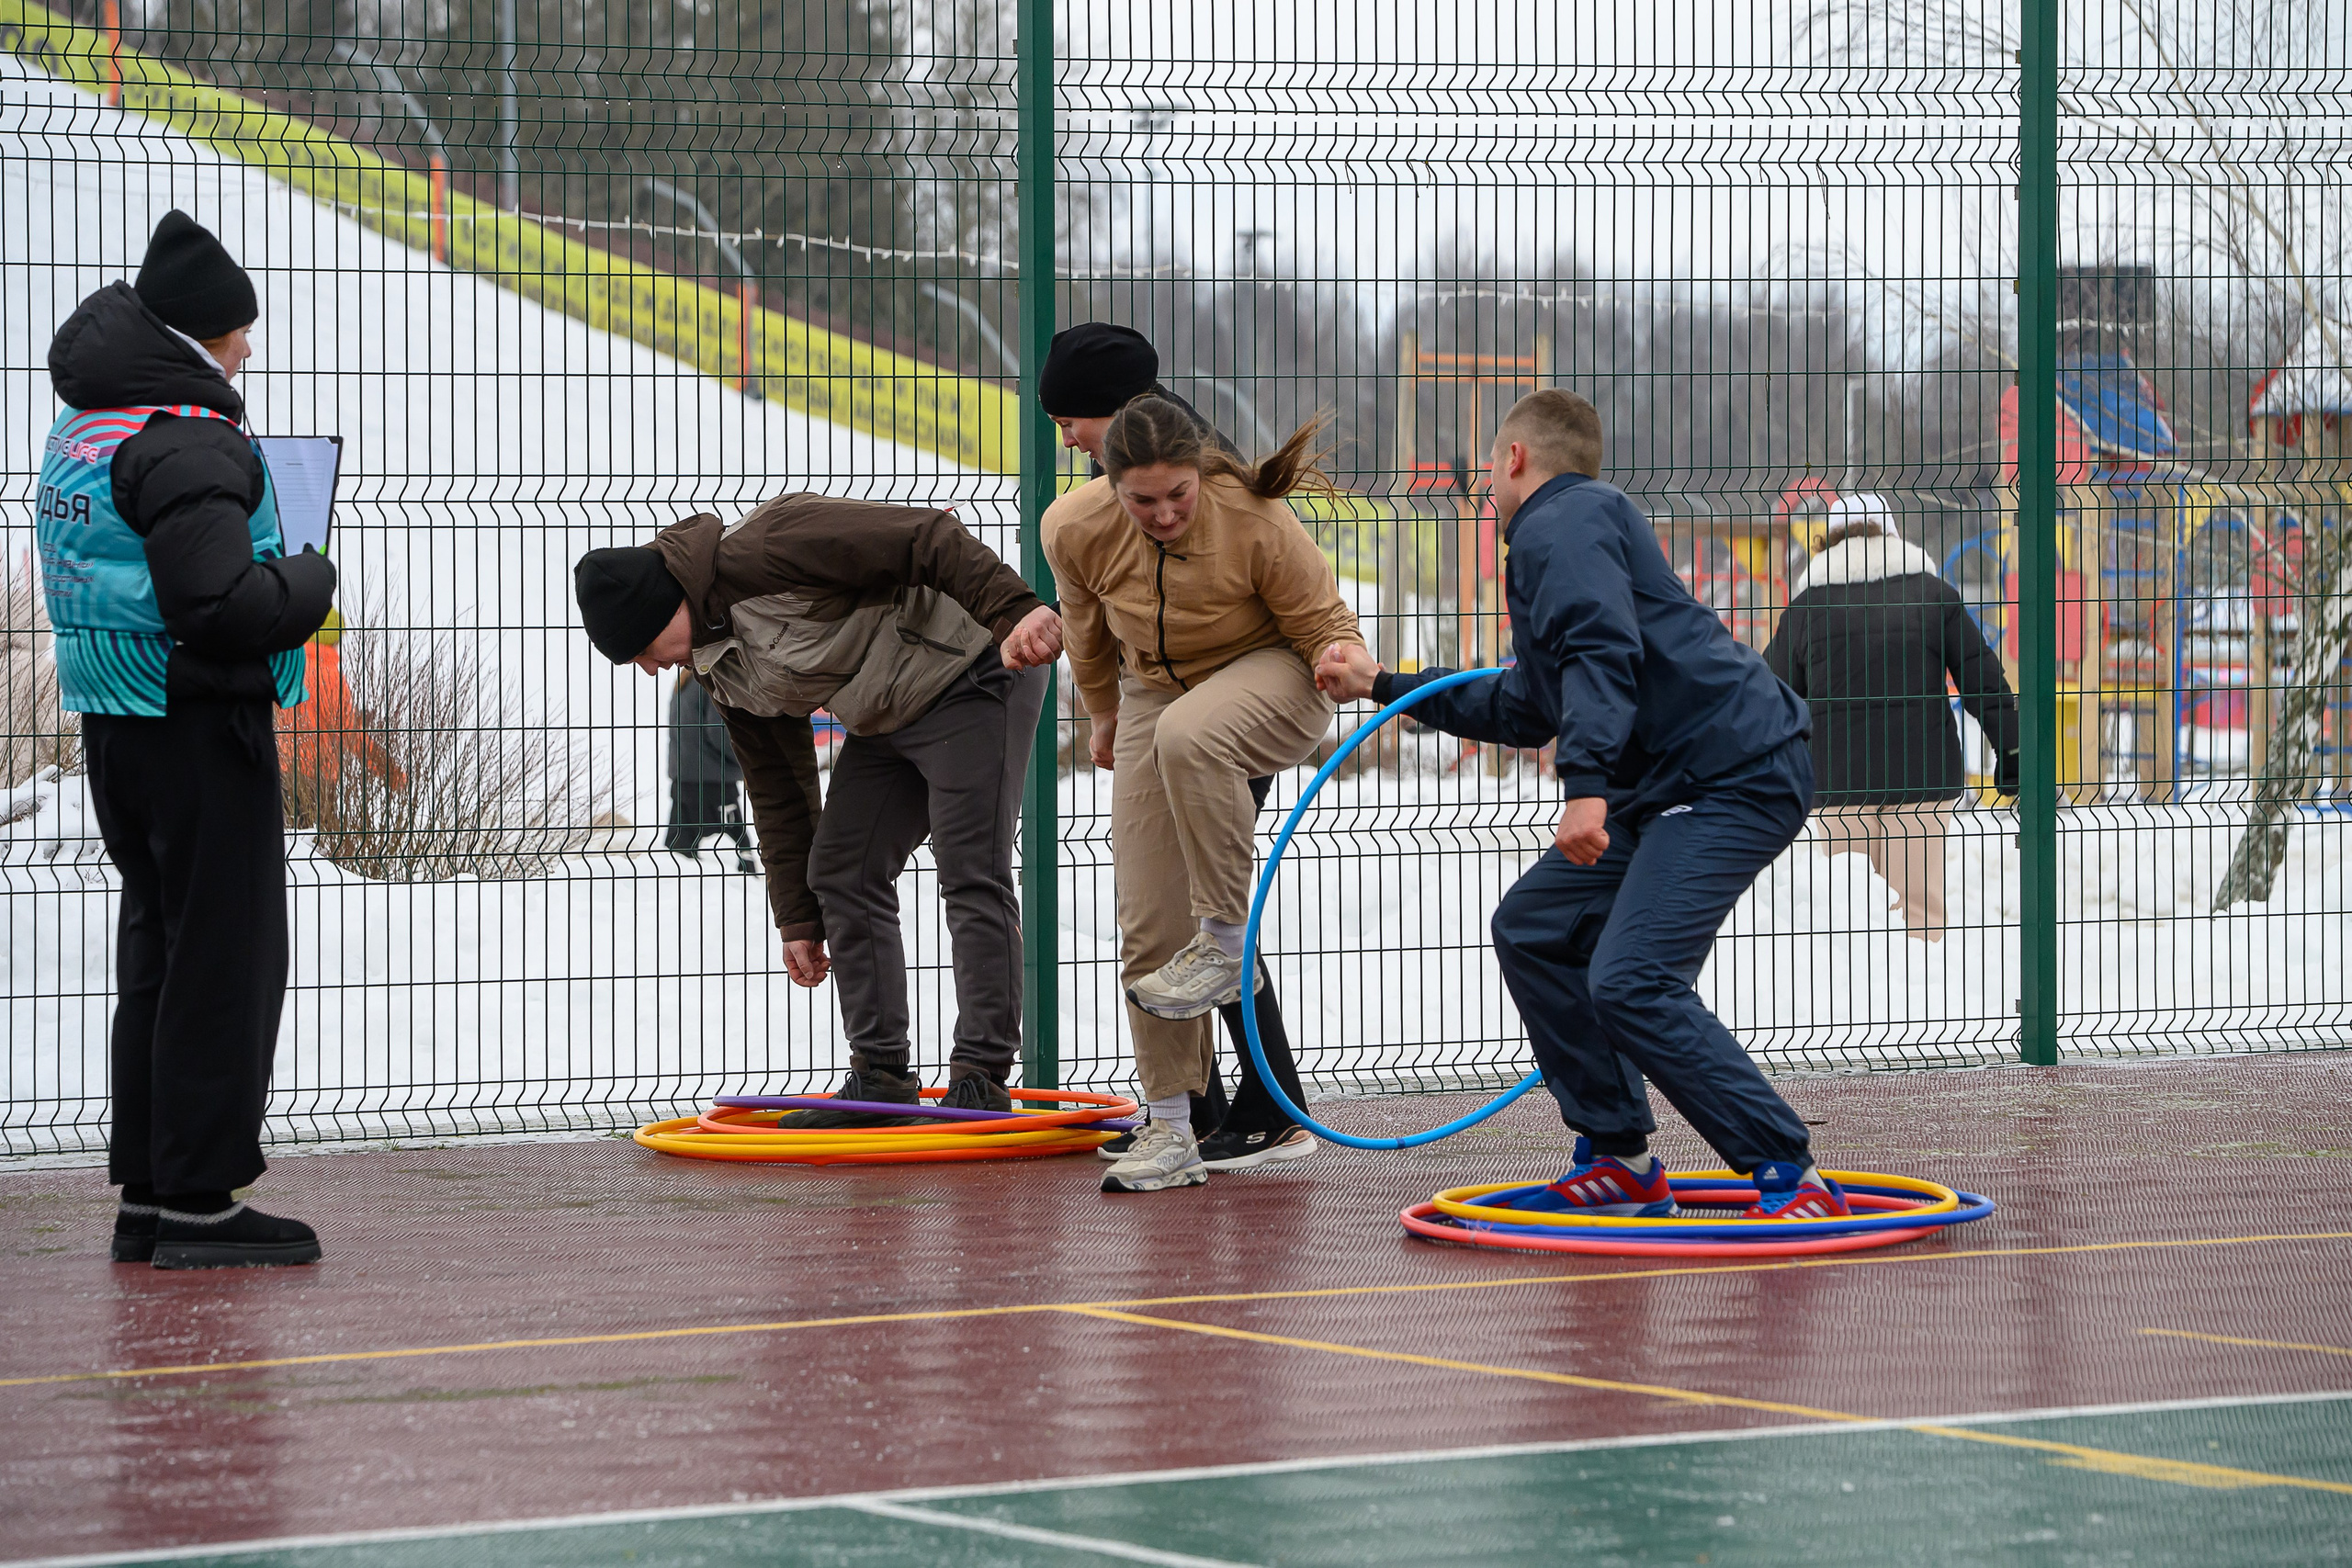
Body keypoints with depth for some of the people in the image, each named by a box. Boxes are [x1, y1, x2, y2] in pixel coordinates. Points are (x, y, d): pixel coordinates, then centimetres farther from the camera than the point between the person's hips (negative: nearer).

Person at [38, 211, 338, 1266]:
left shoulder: (81, 428, 12)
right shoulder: (187, 442, -18)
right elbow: (220, 610, -26)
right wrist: (308, 583, -8)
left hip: (114, 729, 9)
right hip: (198, 724, -9)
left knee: (157, 948, 15)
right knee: (224, 955, -3)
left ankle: (147, 1196, 18)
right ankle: (199, 1202, -2)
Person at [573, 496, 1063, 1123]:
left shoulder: (763, 551, -24)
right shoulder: (719, 668, 5)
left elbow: (924, 539, -28)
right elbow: (777, 787, 13)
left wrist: (1016, 610, -36)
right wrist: (797, 920, 14)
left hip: (974, 677, -9)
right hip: (886, 723, 9)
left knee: (971, 877, -11)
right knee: (841, 873, 4)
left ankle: (982, 1078, -9)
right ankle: (881, 1076, 8)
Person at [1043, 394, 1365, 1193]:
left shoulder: (1256, 522, -27)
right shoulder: (1074, 529, -17)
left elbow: (1323, 623, -13)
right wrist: (1105, 717, 20)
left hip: (1268, 676, -4)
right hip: (1154, 691, 4)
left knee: (1188, 734, -41)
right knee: (1148, 920, -5)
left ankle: (1226, 943, -26)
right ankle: (1170, 1133, 3)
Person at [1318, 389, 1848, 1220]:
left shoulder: (1560, 523, -5)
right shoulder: (1578, 525, 28)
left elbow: (1603, 652, -24)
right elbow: (1521, 711, 37)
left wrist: (1587, 783, -34)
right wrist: (1383, 685, 43)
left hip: (1736, 774, -11)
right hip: (1672, 786, 11)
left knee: (1630, 980, -21)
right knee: (1532, 929, 16)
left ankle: (1792, 1178, -17)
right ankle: (1621, 1159, 18)